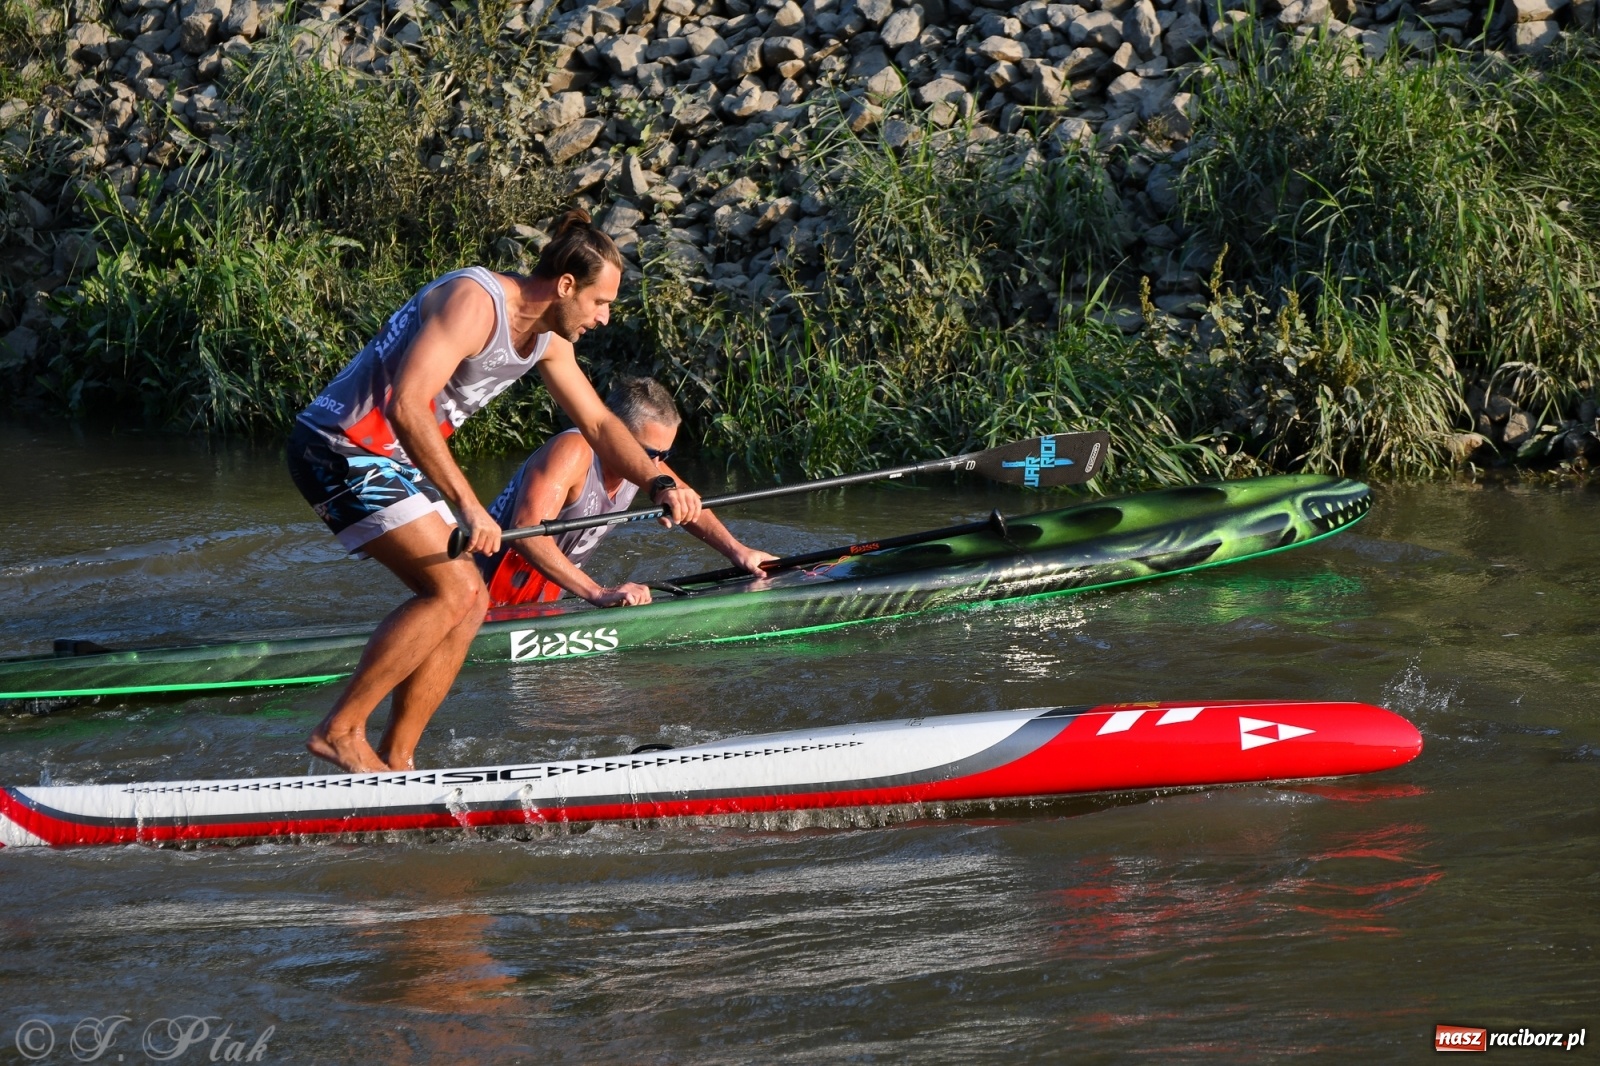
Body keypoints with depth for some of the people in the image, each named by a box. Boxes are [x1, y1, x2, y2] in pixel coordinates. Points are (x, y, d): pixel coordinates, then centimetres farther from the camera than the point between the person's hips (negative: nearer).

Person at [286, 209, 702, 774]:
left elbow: (597, 422, 18)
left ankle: (395, 761, 9)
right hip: (339, 450, -10)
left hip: (388, 461, 10)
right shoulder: (474, 302, -23)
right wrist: (467, 505, -30)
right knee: (454, 589, -17)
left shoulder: (548, 338, 8)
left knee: (468, 601, 5)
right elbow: (406, 406, -32)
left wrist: (660, 484, 1)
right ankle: (338, 731, -12)